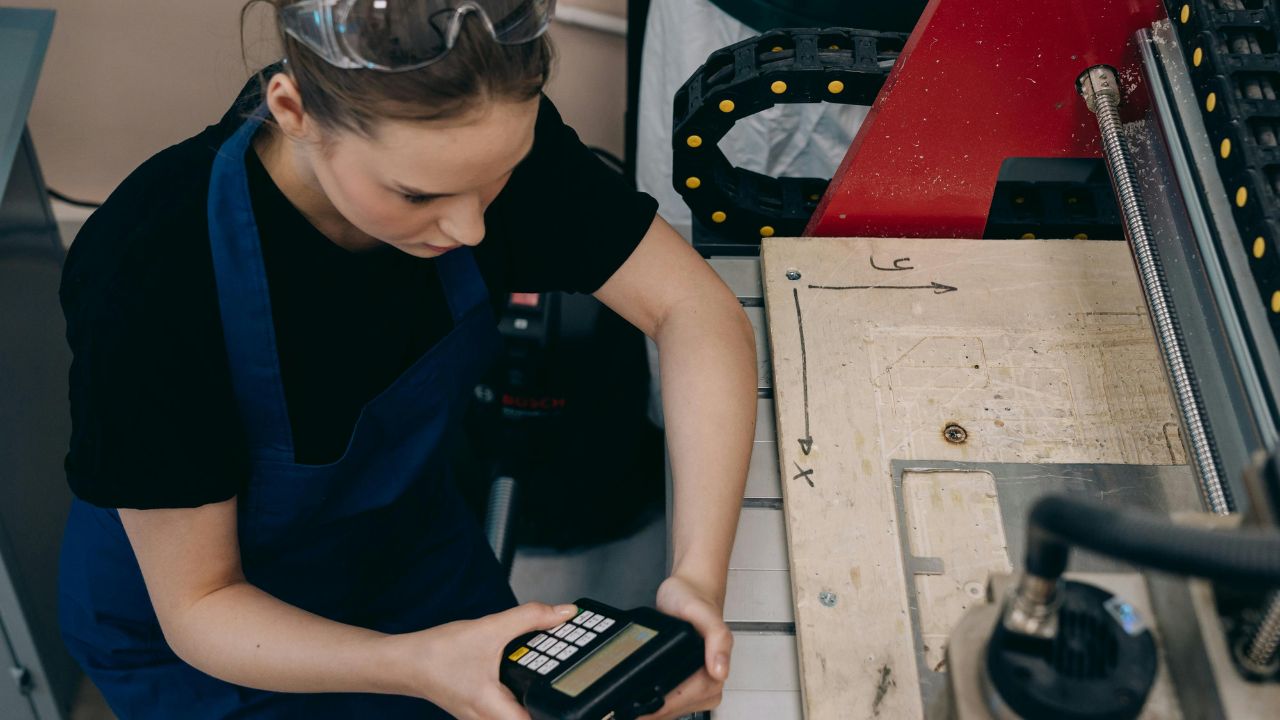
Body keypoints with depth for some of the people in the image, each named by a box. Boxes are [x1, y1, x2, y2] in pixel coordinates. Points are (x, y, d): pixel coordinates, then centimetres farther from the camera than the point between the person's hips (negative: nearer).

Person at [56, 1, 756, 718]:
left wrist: (699, 572, -35)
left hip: (409, 547, 4)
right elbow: (198, 606, -26)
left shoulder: (486, 134, -27)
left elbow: (693, 307, -23)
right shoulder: (149, 276, -37)